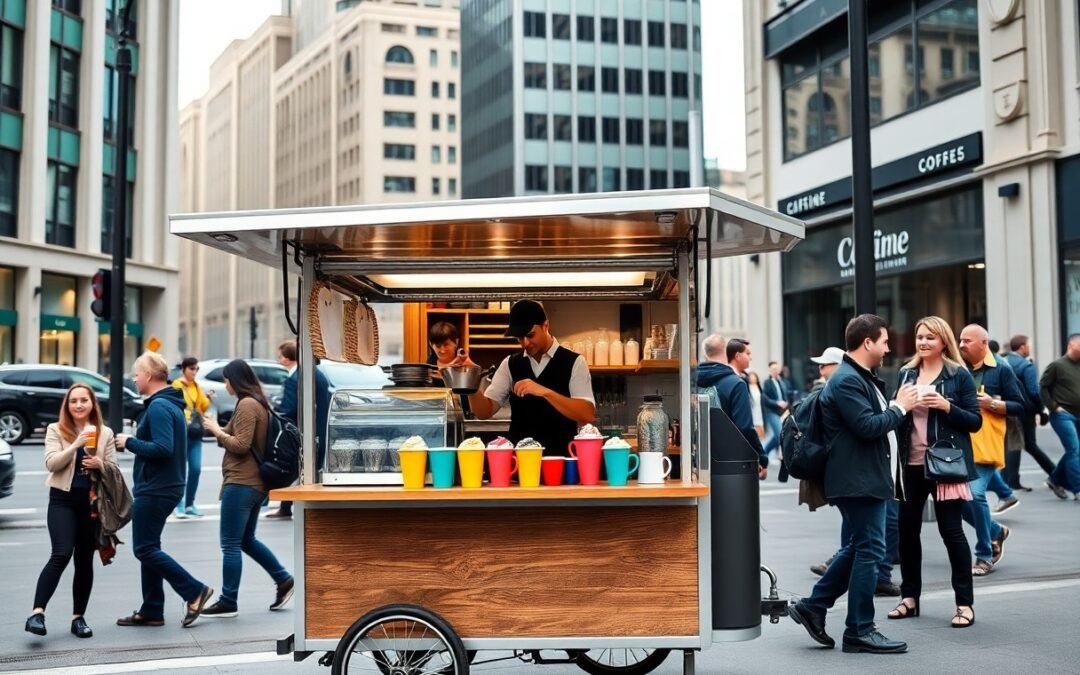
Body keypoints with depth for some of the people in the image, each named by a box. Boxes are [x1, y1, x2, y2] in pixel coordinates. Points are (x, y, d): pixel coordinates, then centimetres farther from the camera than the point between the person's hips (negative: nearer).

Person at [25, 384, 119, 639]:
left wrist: (100, 464, -15)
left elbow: (113, 469, 6)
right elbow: (51, 463, -11)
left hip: (92, 502, 3)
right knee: (61, 554, -19)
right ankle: (37, 613, -20)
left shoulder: (105, 433, 7)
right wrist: (76, 445, -22)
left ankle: (78, 617, 16)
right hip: (63, 500, -2)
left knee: (85, 560, 7)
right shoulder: (55, 430, 2)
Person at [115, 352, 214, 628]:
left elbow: (163, 448, -27)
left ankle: (194, 591, -3)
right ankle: (151, 611, 18)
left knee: (145, 549, -5)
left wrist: (129, 442, -16)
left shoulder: (158, 407, -18)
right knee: (149, 548, 14)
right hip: (163, 487, 10)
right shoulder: (172, 404, 14)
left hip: (155, 490, -10)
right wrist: (133, 442, 13)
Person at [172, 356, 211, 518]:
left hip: (195, 432, 6)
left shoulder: (197, 387, 17)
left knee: (196, 468, 3)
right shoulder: (176, 385, -3)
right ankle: (180, 505, -2)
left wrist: (207, 398, 2)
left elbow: (203, 407, 19)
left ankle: (190, 504, 13)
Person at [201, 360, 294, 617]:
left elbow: (241, 445, -19)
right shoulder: (258, 403, 15)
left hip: (241, 484, -10)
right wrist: (222, 432, 10)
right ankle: (283, 580, 19)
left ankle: (228, 602, 2)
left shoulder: (246, 405, -15)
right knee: (247, 540, 20)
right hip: (255, 482, 10)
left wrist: (218, 431, -8)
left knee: (230, 545, -3)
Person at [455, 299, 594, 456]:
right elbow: (485, 411, 3)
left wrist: (545, 392, -23)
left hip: (559, 457, -2)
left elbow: (587, 415, -13)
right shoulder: (510, 365, 8)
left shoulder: (573, 363, -3)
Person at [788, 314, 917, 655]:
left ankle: (813, 606, 21)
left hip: (867, 479, 11)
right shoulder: (846, 381, -17)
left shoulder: (863, 378, 17)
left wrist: (897, 405, 7)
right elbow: (867, 426, -24)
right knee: (869, 550, -5)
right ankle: (860, 631, 3)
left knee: (859, 547, 16)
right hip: (858, 480, -11)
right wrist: (900, 407, -12)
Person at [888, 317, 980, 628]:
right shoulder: (906, 373, 9)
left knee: (951, 530, -1)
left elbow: (975, 421, -4)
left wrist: (946, 406, -18)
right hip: (911, 464, 5)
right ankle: (909, 597, 21)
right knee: (907, 529, 8)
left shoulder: (959, 375, -3)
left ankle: (965, 603, 9)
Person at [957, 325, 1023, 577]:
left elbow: (1018, 405, 0)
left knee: (975, 494, -16)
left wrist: (992, 404, -14)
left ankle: (984, 555, 0)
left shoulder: (1001, 370, 0)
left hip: (986, 447, -5)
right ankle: (996, 531, 30)